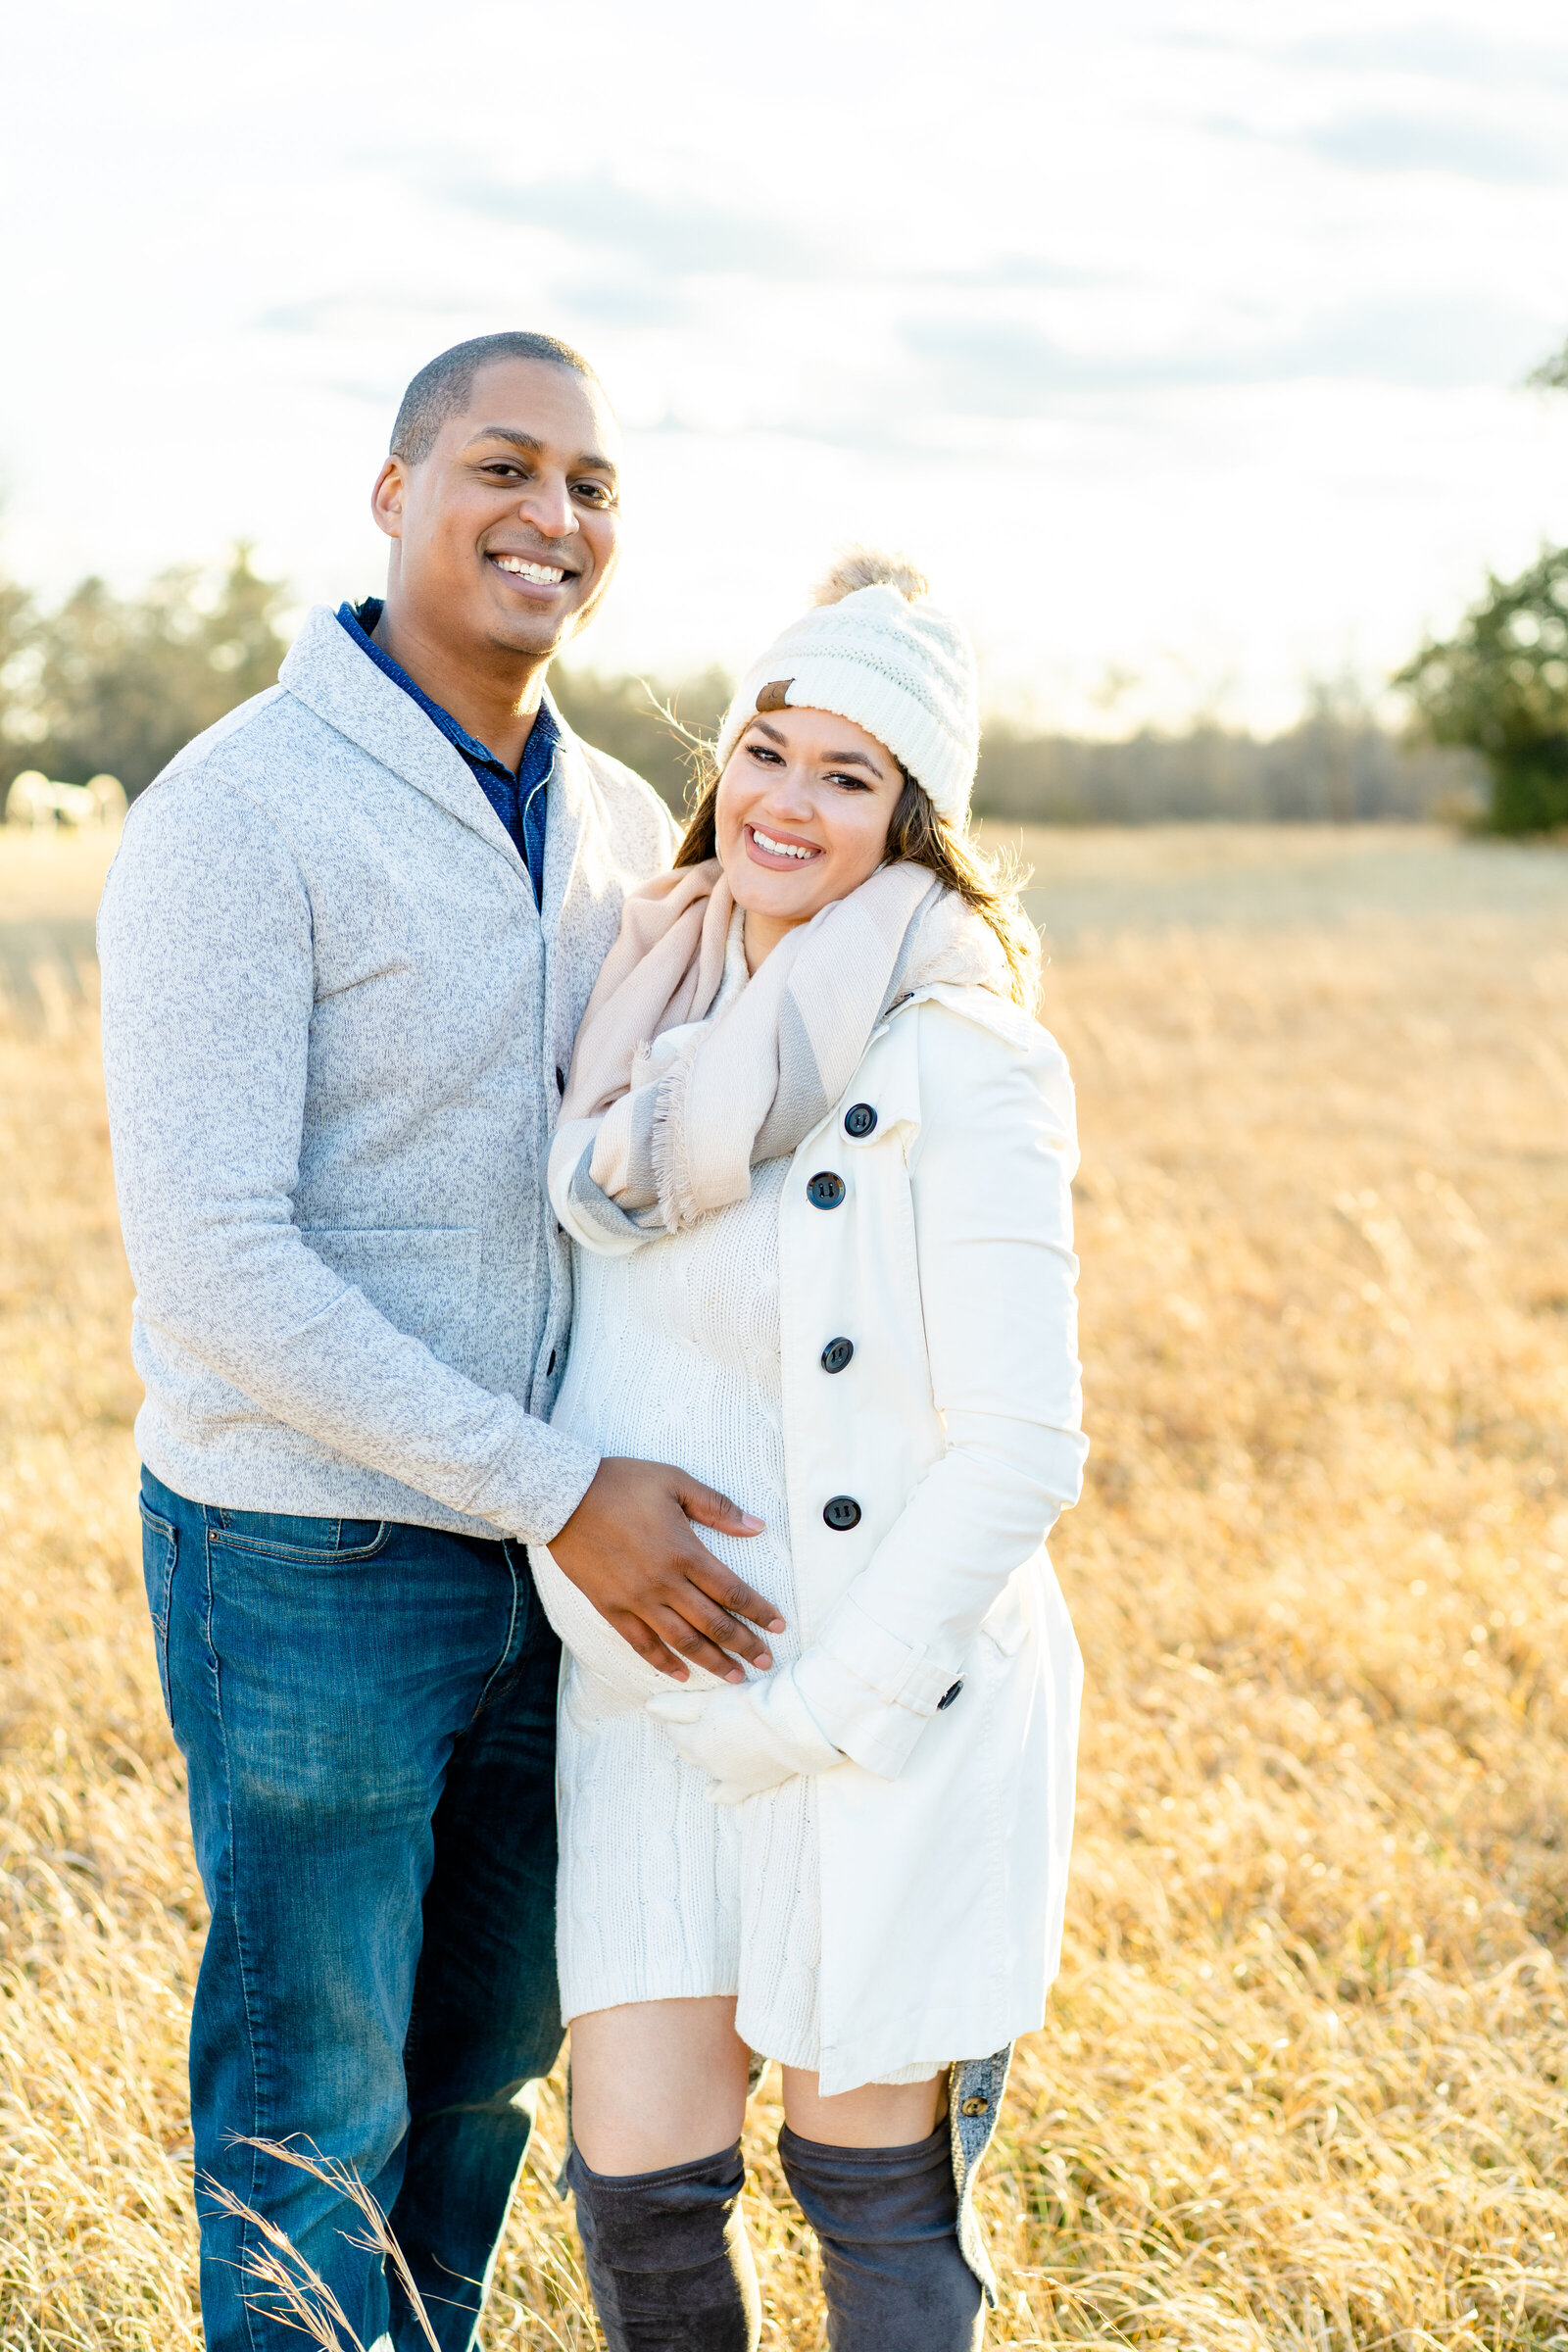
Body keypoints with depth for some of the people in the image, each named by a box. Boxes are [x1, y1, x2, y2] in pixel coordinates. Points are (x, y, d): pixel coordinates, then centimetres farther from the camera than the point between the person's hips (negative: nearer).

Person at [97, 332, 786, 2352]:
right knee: (315, 2108, 6)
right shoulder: (237, 813, -17)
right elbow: (207, 1260, -22)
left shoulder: (623, 828, 5)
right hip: (307, 1561, -6)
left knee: (483, 2070, 18)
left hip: (547, 1547, 7)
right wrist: (563, 1494, -22)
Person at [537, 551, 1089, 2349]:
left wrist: (816, 1714, -15)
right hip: (650, 1697, 5)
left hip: (882, 1707, -5)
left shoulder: (959, 1066, -16)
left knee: (869, 2185, 9)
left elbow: (1019, 1449, -17)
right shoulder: (655, 1014, 5)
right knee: (636, 2178, 5)